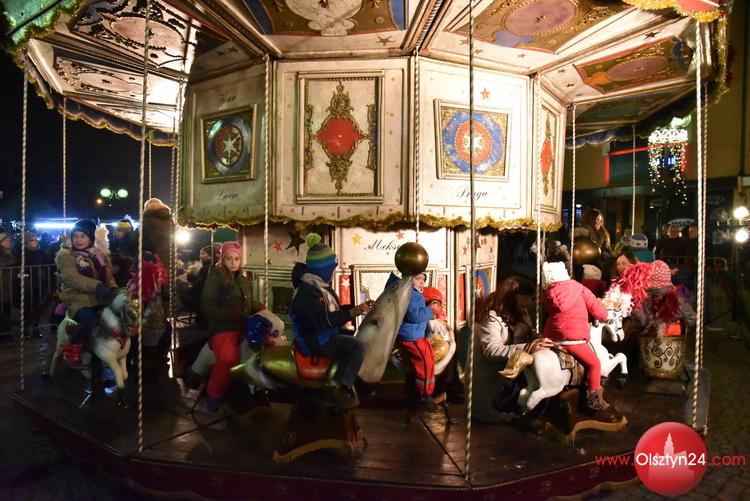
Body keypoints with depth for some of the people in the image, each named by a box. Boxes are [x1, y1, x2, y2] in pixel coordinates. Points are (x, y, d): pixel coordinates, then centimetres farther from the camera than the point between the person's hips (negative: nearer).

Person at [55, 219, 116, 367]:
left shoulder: (98, 255, 17)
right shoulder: (65, 255, 0)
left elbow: (108, 276, 14)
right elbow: (72, 278, -17)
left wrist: (113, 289, -9)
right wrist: (96, 286, -30)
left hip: (99, 299, 6)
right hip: (78, 298, -6)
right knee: (89, 320, -32)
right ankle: (72, 349, -9)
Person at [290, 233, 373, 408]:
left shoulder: (322, 286, 8)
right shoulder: (305, 292, -23)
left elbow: (335, 311, 15)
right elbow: (322, 321, -31)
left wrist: (357, 307, 4)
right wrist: (351, 313, -30)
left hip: (328, 334, 10)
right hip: (315, 341, -10)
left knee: (360, 338, 17)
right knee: (357, 346, -22)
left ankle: (359, 383, 19)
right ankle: (341, 387, -14)